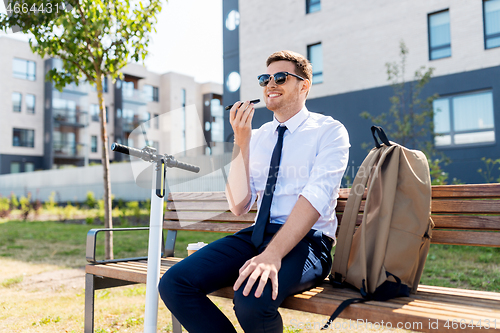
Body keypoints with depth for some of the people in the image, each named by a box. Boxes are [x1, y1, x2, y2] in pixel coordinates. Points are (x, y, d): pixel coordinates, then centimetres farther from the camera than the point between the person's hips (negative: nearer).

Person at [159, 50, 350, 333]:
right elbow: (239, 206, 7)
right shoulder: (258, 136, 14)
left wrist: (272, 255, -30)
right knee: (175, 283, -14)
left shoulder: (329, 131, 0)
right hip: (258, 235, 5)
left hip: (306, 240, -5)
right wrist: (241, 142, -3)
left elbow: (316, 197, -17)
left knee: (252, 297, -34)